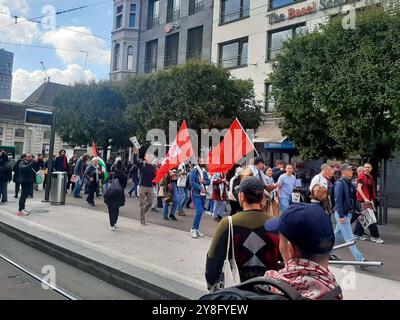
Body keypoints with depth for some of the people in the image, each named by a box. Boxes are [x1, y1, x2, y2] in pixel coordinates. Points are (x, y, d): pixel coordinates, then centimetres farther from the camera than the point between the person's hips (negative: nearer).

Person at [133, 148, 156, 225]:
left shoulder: (153, 166, 8)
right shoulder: (142, 164, -2)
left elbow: (154, 176, 12)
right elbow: (135, 162, -21)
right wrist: (135, 154, -36)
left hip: (150, 187, 4)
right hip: (142, 186, -4)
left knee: (150, 203, 7)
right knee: (142, 203, 0)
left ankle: (142, 214, 30)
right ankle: (142, 219, 8)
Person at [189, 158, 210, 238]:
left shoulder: (204, 171, 12)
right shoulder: (194, 170, -8)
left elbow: (208, 182, 12)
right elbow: (192, 182, -15)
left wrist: (204, 181, -9)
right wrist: (201, 188, -16)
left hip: (203, 194, 7)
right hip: (196, 194, -7)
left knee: (200, 211, 8)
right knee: (199, 211, -16)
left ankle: (197, 229, 18)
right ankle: (193, 229, -3)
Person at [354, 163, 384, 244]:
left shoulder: (370, 176, 14)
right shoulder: (361, 176, -12)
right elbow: (359, 188, -20)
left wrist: (372, 199, 16)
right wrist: (365, 199, -26)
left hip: (368, 199, 9)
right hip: (363, 199, -8)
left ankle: (358, 234, 20)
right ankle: (375, 236, 1)